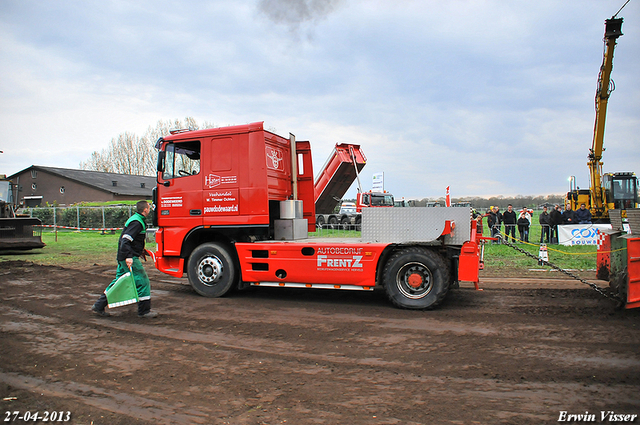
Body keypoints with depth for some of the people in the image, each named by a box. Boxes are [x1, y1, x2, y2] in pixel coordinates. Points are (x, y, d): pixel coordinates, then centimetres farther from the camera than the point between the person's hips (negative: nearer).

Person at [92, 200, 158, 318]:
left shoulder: (136, 219, 16)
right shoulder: (137, 222, -17)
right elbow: (125, 240, -26)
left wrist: (139, 250, 35)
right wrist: (128, 257, -32)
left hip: (123, 258, 10)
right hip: (130, 259, -10)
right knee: (143, 282, -3)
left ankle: (99, 306, 21)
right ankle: (144, 311, 4)